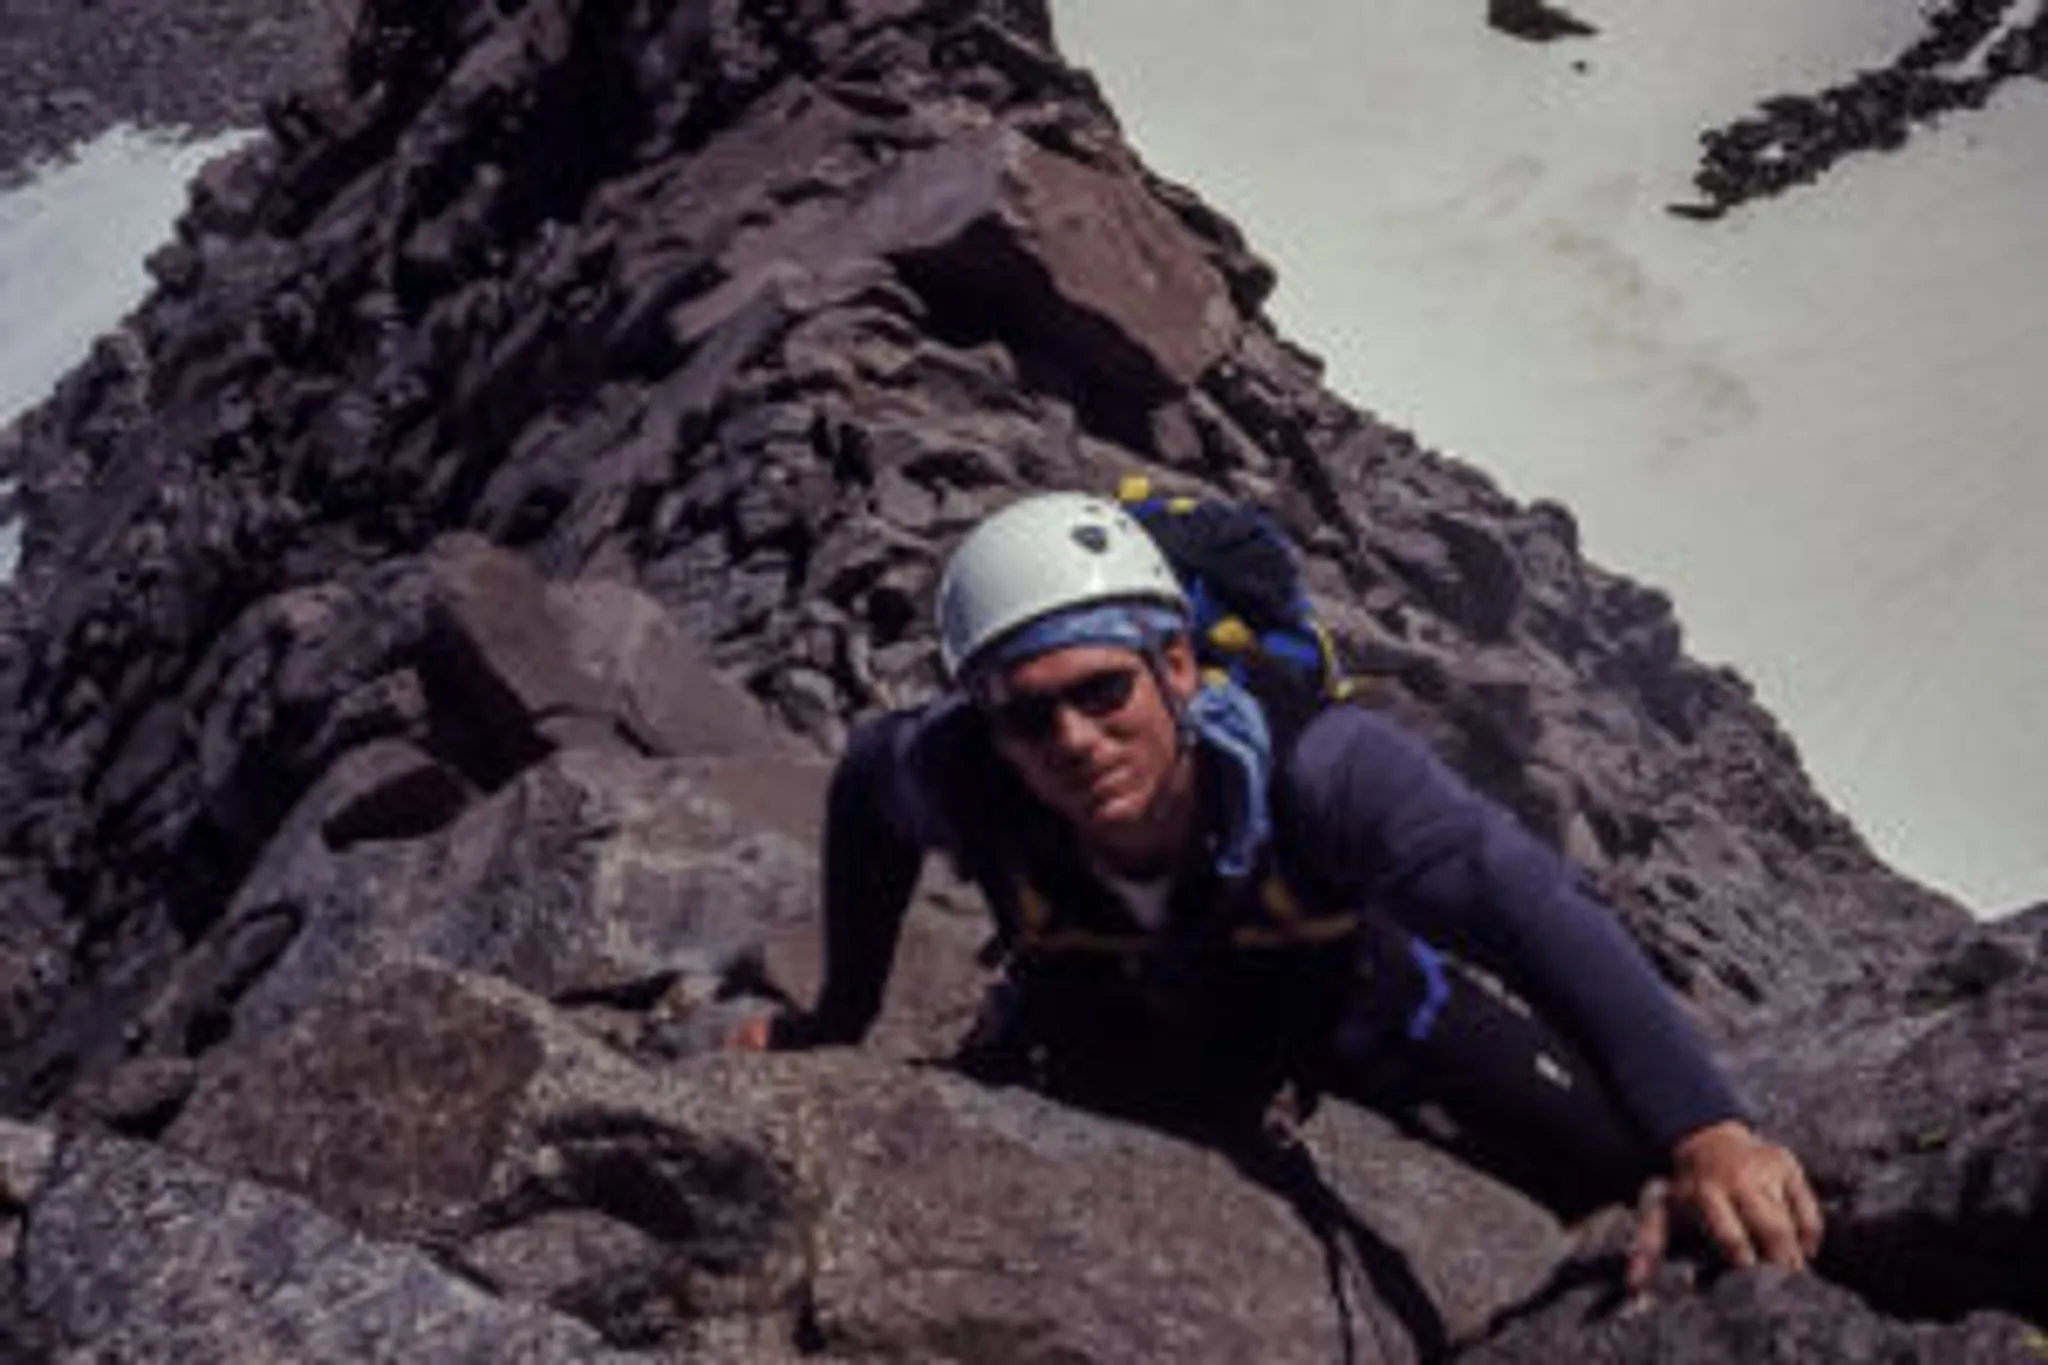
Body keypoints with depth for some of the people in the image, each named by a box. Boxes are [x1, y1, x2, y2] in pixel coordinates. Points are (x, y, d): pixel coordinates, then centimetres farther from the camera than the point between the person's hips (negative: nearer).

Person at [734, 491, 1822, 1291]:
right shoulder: (961, 779, -36)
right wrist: (839, 1018, -4)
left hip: (1343, 985, -2)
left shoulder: (1321, 767, -45)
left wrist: (1709, 1134, -70)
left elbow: (1546, 915, -55)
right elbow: (865, 775, -11)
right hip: (1114, 1014, 2)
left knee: (1638, 1165, -10)